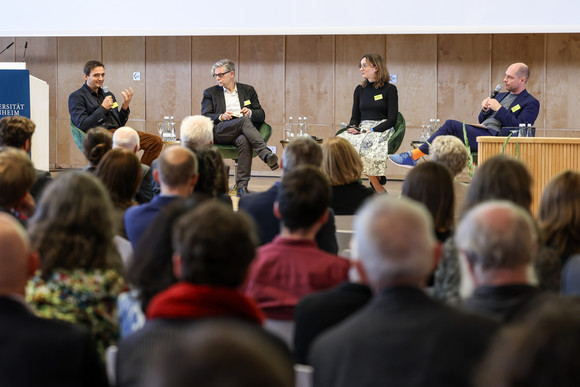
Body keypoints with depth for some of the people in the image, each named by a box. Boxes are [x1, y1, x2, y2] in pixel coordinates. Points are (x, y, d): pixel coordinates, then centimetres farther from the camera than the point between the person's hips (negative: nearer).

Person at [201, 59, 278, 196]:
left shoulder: (248, 90, 23)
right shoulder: (210, 93, 20)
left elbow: (261, 115, 17)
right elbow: (204, 117, 8)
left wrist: (250, 113, -6)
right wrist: (221, 117, -12)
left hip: (242, 133, 1)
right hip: (219, 132, -1)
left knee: (244, 141, -38)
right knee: (244, 121, -33)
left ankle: (242, 186, -44)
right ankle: (266, 154, -49)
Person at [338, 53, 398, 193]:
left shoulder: (389, 89, 1)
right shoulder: (360, 90, 18)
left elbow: (392, 119, -5)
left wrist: (372, 131, -16)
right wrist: (352, 127, -5)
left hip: (382, 129, -5)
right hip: (361, 129, 5)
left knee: (364, 143, -37)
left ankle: (378, 189, -30)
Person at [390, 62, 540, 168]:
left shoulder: (531, 103, 3)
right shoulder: (501, 96, 29)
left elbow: (519, 128, -11)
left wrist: (499, 109, -11)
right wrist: (484, 110, 5)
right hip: (480, 133, 9)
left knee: (451, 125, -21)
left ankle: (414, 156, -16)